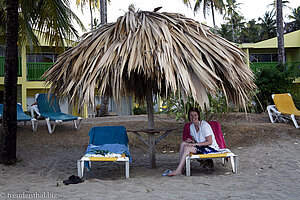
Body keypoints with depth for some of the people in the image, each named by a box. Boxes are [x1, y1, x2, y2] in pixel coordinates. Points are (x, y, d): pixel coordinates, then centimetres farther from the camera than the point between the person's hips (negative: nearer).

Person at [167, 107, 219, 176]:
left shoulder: (204, 125, -17)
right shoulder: (191, 126, 6)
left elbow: (209, 142, -18)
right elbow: (195, 141, 12)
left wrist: (196, 144, -24)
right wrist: (191, 141, -11)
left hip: (211, 148, -8)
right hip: (201, 147, 8)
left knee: (187, 148, -23)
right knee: (183, 143, -10)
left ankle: (178, 170, -18)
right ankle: (181, 167, -13)